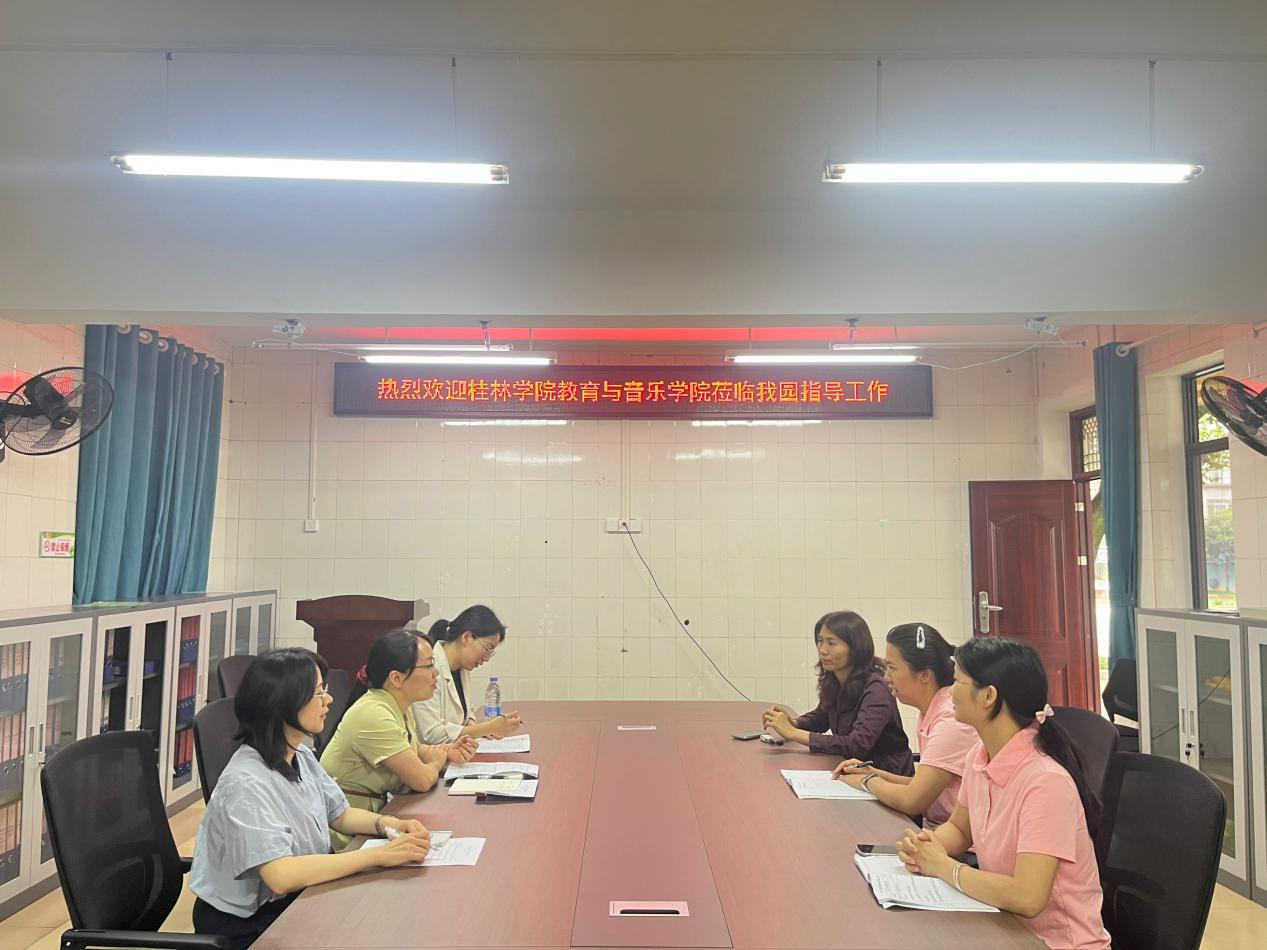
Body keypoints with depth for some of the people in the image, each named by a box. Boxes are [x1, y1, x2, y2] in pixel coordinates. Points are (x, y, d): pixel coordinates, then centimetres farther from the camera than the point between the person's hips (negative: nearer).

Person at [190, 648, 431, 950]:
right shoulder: (247, 784, -26)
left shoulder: (301, 756, 0)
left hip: (293, 902, 7)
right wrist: (380, 855, -33)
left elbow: (339, 814, 12)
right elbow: (282, 875, -34)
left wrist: (388, 824, -8)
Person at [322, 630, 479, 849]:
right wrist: (437, 761, -3)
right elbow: (422, 780, -24)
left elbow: (413, 749, 20)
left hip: (376, 811, 8)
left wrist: (447, 751, 1)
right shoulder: (373, 715, -25)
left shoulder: (399, 706, 2)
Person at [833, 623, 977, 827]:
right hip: (932, 828, 8)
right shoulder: (931, 712, 7)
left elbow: (911, 801, -24)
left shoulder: (952, 719, -21)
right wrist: (879, 774, 2)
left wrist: (868, 781, -7)